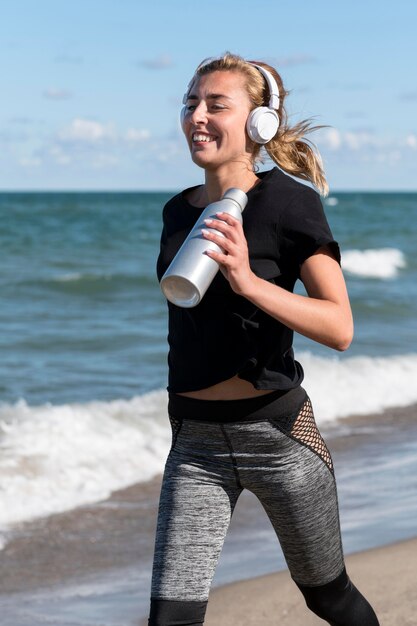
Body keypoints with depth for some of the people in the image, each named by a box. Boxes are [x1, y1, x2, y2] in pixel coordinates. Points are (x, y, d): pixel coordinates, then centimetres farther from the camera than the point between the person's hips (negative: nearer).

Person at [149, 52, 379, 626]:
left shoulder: (288, 201, -10)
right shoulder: (177, 212, 7)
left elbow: (340, 328, -18)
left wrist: (248, 281, -30)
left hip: (278, 432, -4)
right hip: (195, 444, 4)